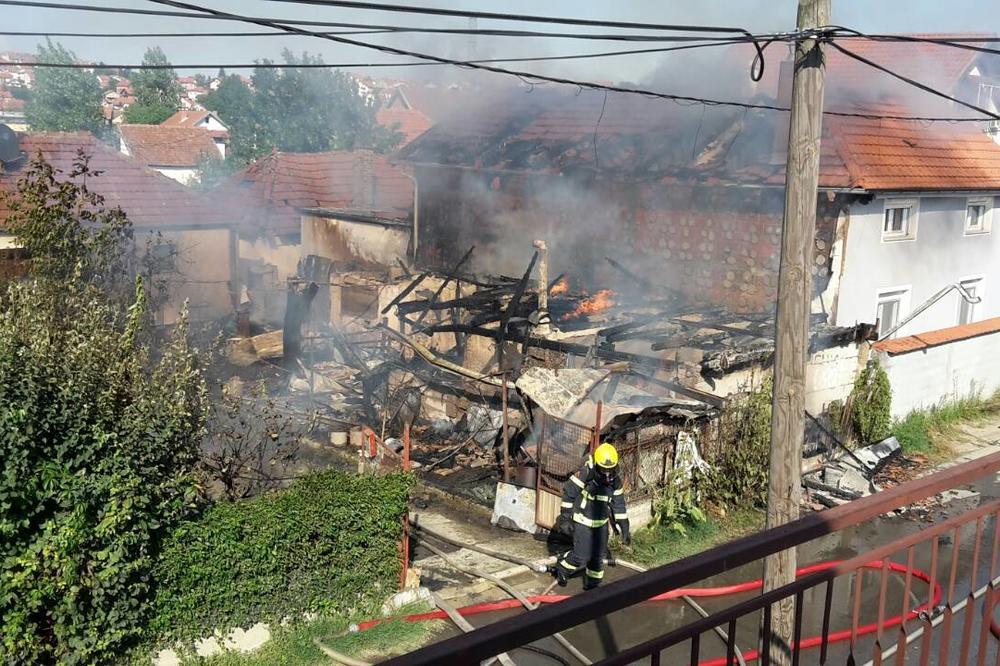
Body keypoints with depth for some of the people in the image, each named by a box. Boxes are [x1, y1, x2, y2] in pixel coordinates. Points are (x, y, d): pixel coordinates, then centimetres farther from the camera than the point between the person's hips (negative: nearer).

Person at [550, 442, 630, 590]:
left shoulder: (615, 482, -6)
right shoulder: (586, 474, -24)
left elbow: (618, 505, 4)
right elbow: (569, 491, -11)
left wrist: (624, 528, 4)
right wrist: (566, 511, -6)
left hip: (601, 523, 5)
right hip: (583, 522, -5)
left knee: (599, 556, 12)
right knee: (582, 556, -7)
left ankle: (592, 584, 32)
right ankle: (562, 568, 22)